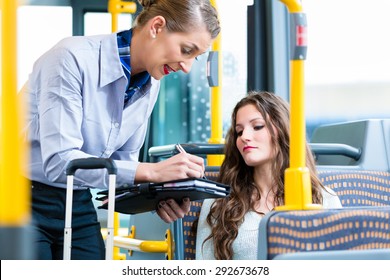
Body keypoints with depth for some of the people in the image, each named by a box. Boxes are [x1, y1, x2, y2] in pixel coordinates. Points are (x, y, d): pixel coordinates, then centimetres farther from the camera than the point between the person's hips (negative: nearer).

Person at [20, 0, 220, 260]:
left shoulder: (150, 85, 1)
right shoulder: (74, 58, -22)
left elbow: (123, 161, 9)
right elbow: (59, 161, -29)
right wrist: (152, 171, -32)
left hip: (78, 205, 7)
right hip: (28, 200, -7)